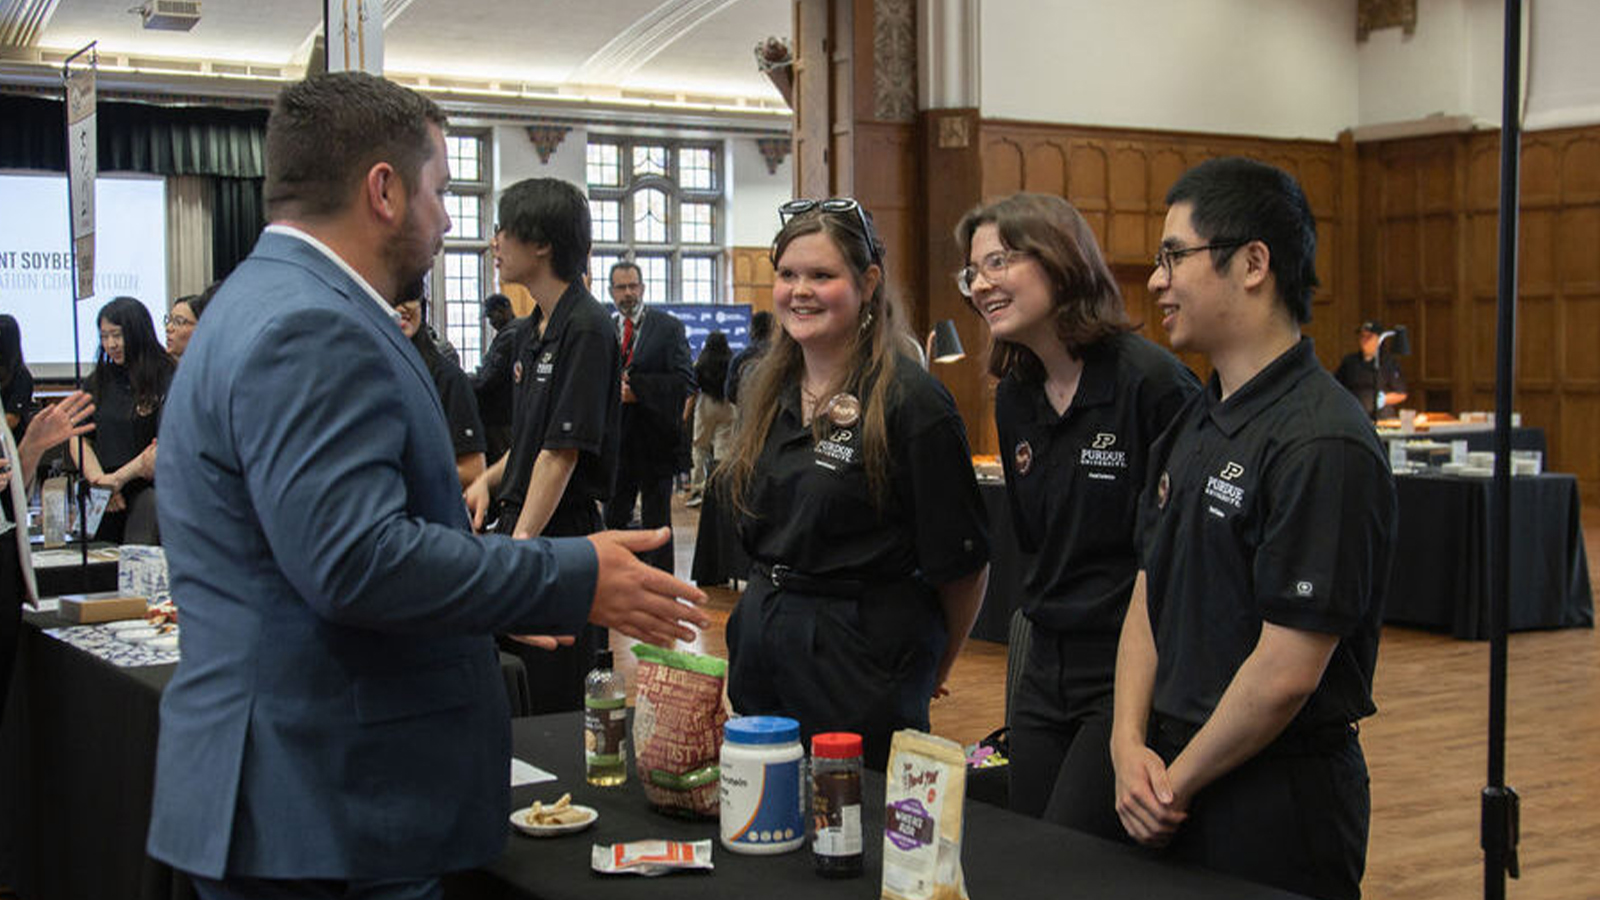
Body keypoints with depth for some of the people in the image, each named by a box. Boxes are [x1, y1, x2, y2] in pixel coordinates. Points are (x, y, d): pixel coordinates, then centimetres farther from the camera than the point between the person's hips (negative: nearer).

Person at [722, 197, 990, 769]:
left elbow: (962, 563, -9)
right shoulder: (767, 389, 8)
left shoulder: (910, 401, -14)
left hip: (862, 657, -7)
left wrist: (930, 670, 2)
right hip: (760, 638, 7)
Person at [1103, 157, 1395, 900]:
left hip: (1278, 804, -8)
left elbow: (1286, 672, -22)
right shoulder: (1194, 424, 8)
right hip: (1175, 784, 8)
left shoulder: (1322, 445, -20)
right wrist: (1130, 744, -4)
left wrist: (1177, 782, -11)